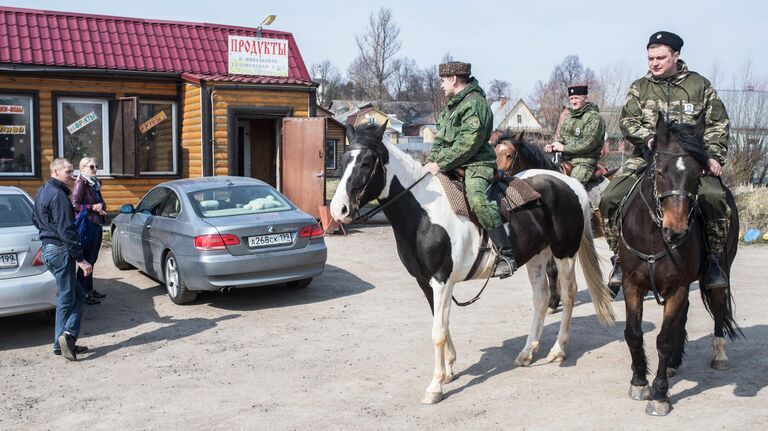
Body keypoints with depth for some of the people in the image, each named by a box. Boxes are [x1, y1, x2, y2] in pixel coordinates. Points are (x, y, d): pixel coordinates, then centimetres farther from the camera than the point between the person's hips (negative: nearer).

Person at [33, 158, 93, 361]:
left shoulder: (42, 192, 16)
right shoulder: (58, 195, -17)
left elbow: (36, 219, 28)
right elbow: (66, 231, -21)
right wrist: (80, 259, -21)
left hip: (48, 248, 10)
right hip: (60, 250, -10)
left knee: (77, 294, 11)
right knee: (66, 299, -3)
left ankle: (62, 342, 10)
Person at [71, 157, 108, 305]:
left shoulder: (95, 184, 16)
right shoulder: (80, 183, -9)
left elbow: (101, 202, 25)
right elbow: (74, 205, -16)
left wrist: (101, 207, 3)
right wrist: (93, 208, -15)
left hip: (97, 225, 9)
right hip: (87, 225, -9)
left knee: (92, 259, 15)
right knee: (86, 259, -7)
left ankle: (90, 289, 25)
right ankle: (83, 294, -2)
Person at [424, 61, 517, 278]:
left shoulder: (475, 103, -12)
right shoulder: (452, 105, 19)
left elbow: (468, 144, -20)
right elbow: (440, 139, 18)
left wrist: (440, 164, -20)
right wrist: (431, 161, 2)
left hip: (476, 165, -10)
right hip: (452, 166, 10)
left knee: (477, 199, -33)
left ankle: (506, 255, -30)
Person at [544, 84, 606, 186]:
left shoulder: (594, 117, -7)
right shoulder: (568, 116, 19)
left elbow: (588, 143, -17)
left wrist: (564, 148, -15)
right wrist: (553, 147, 2)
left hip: (584, 162, -8)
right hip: (565, 160, 8)